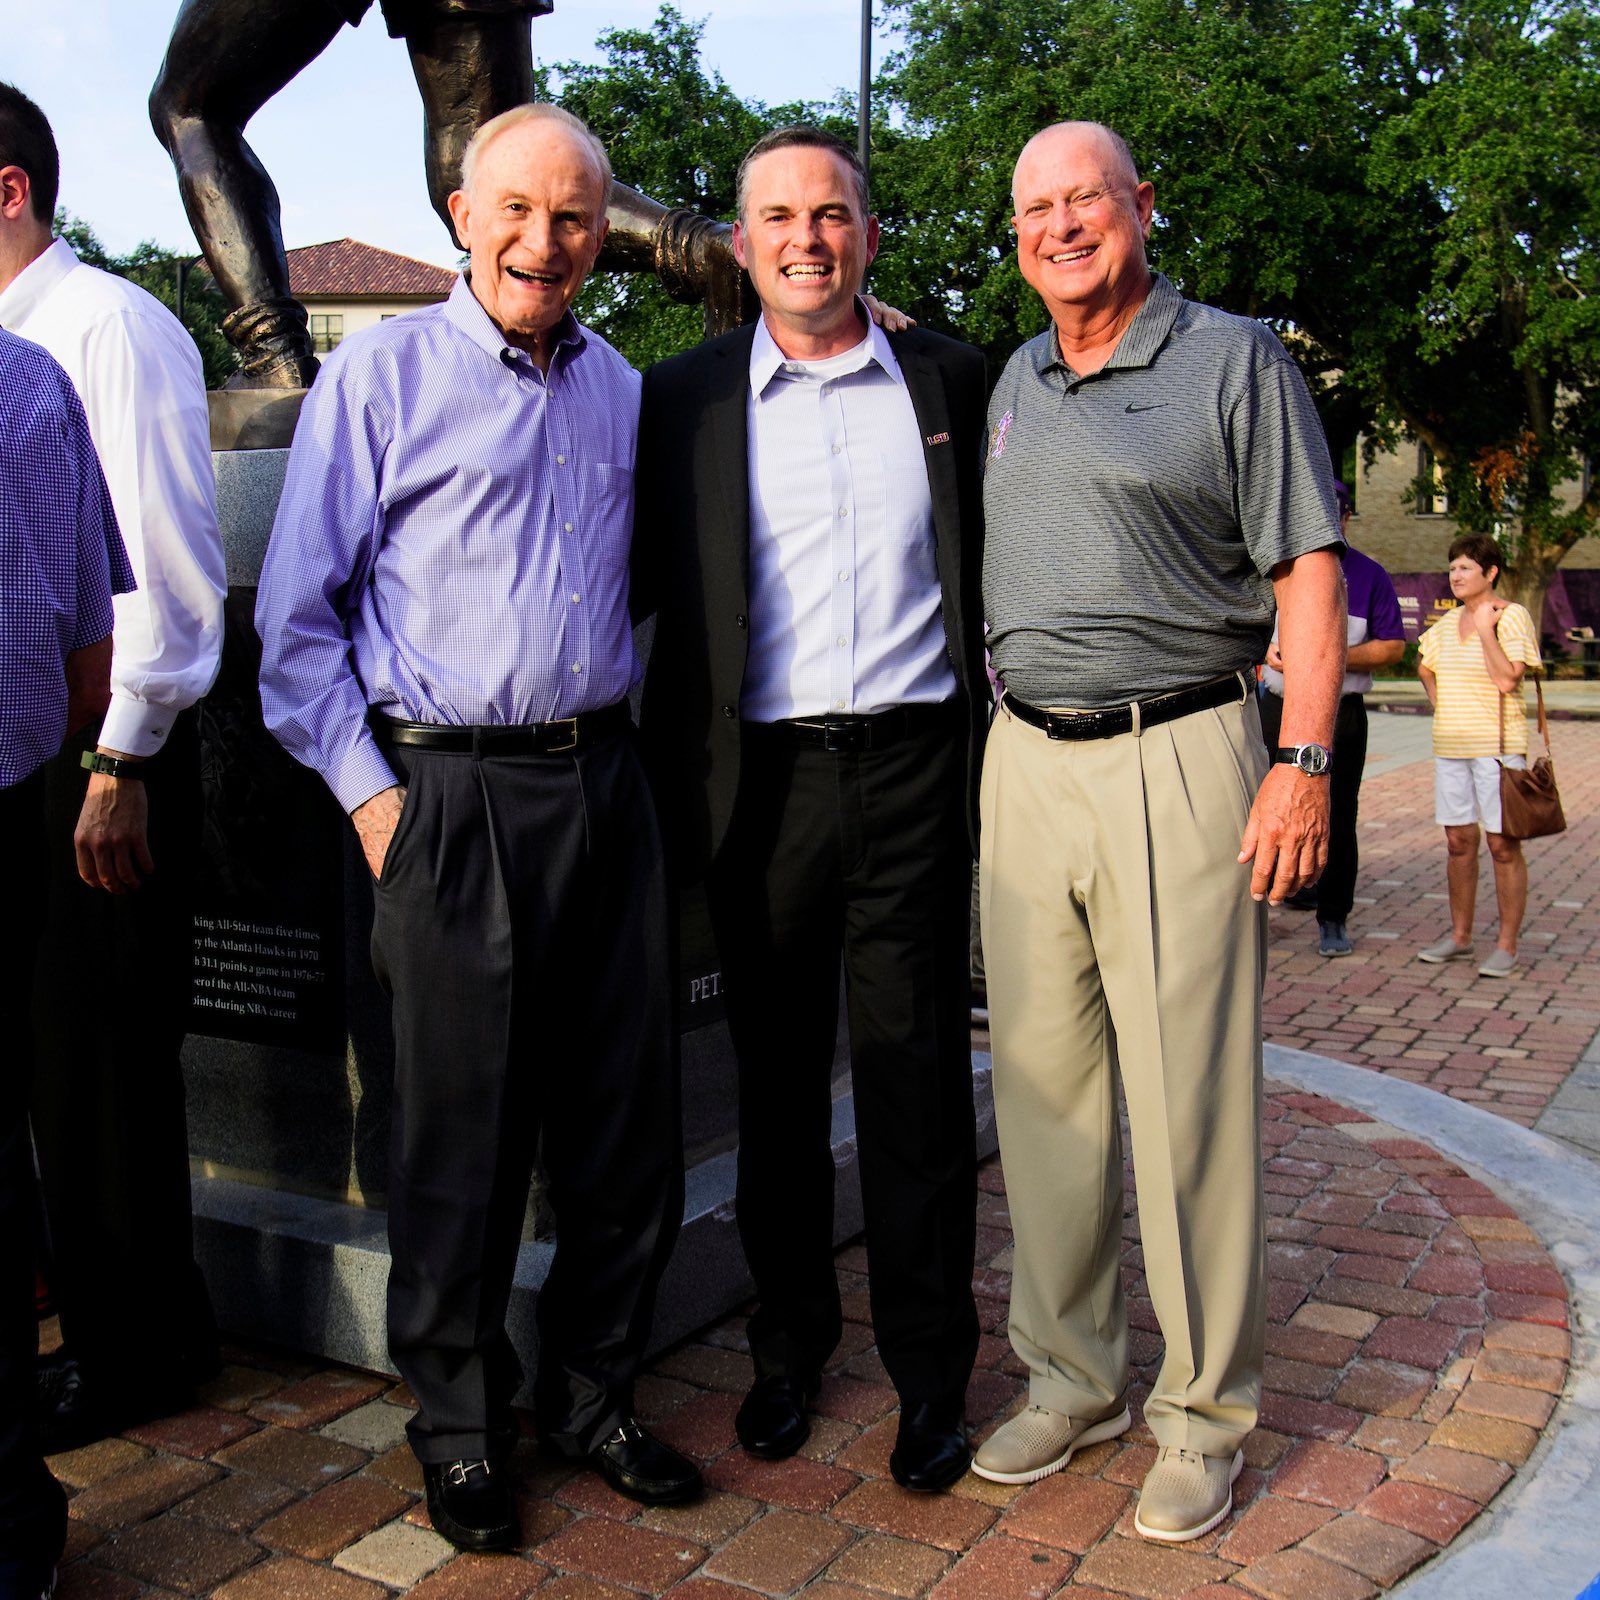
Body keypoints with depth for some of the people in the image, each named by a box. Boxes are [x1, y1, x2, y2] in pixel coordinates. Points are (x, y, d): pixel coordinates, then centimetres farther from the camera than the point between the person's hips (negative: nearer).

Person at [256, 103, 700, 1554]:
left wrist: (614, 737, 14)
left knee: (629, 1124, 9)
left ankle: (591, 1398, 29)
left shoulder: (619, 388, 13)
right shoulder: (379, 375, -2)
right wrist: (367, 789, -7)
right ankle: (460, 1429, 24)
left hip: (603, 787, 5)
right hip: (449, 796, -4)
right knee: (463, 1135, 4)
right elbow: (297, 615, -2)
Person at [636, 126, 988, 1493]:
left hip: (914, 769, 0)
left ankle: (931, 1373, 19)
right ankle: (790, 1343, 29)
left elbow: (991, 569, 13)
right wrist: (679, 784, 0)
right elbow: (654, 588, 6)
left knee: (917, 1081, 5)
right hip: (766, 778, 0)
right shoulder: (686, 397, 6)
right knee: (778, 1077, 12)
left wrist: (996, 750, 8)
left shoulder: (949, 379, 9)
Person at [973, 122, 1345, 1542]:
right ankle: (1073, 1379, 24)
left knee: (1189, 1098, -2)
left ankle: (1207, 1412, 14)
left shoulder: (1235, 361, 0)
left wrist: (1305, 760, -13)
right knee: (1043, 1088, 9)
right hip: (1025, 762, 6)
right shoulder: (1015, 382, 16)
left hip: (1177, 760, -5)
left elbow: (1308, 570, -5)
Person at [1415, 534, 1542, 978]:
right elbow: (1425, 666, 30)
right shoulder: (1448, 621, 12)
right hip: (1450, 745, 7)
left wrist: (1485, 628, -15)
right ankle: (1460, 936, 21)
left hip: (1496, 745, -7)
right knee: (1458, 842, 11)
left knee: (1503, 844, -3)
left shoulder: (1512, 616, -8)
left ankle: (1506, 947, 1)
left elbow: (1506, 679, -20)